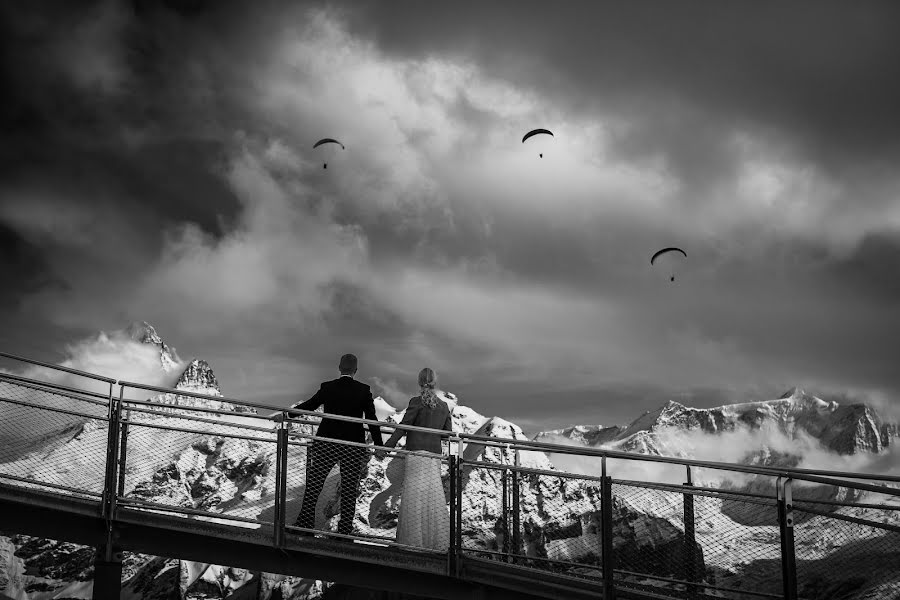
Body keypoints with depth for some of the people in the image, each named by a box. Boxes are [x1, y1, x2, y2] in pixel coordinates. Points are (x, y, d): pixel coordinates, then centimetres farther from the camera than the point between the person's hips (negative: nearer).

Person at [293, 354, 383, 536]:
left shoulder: (327, 388, -4)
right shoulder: (364, 390, -5)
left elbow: (308, 405, 4)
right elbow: (372, 419, -5)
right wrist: (379, 445, 1)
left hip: (326, 445, 0)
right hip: (354, 446, 0)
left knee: (314, 485, 10)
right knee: (349, 490, 7)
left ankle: (305, 524, 9)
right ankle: (345, 530, 7)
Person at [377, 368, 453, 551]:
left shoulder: (417, 402, -7)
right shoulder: (444, 406, 9)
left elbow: (402, 428, -11)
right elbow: (448, 433, 12)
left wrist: (386, 447, -9)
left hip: (417, 453, -5)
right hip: (435, 456, 5)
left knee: (415, 497, -1)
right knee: (435, 498, 8)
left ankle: (415, 541, -2)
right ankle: (439, 541, 8)